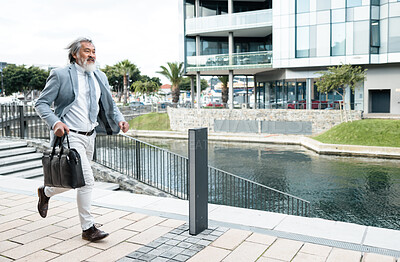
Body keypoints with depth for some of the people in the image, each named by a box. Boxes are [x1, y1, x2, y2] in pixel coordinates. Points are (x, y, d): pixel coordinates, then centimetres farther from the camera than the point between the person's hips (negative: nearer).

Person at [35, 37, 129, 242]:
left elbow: (109, 104, 16)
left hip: (89, 136, 7)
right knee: (87, 180, -12)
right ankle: (88, 228, 6)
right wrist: (55, 122, -24)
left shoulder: (100, 77, 10)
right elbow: (41, 104, -6)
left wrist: (119, 120, -3)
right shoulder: (60, 75, -7)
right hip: (69, 135, -7)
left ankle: (46, 192, 48)